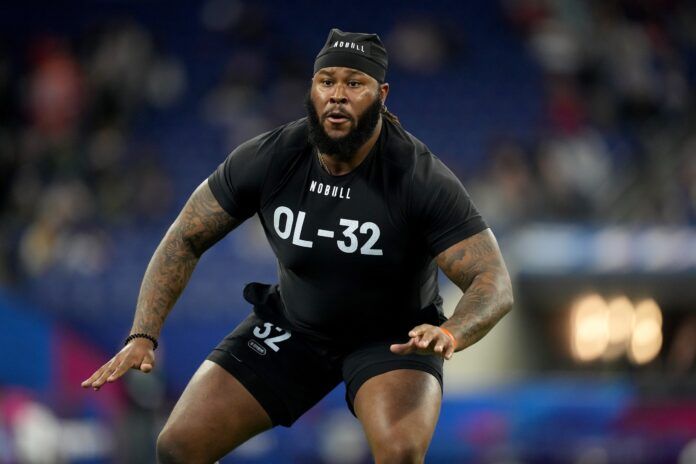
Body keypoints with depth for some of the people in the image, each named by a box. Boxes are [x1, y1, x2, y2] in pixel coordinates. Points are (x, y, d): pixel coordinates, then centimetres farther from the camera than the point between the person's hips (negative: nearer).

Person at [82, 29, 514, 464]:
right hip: (292, 327, 3)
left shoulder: (421, 178, -26)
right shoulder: (268, 159, -18)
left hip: (394, 339, -3)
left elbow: (494, 282, -27)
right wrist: (143, 336, -17)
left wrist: (450, 334, -49)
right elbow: (185, 240, -6)